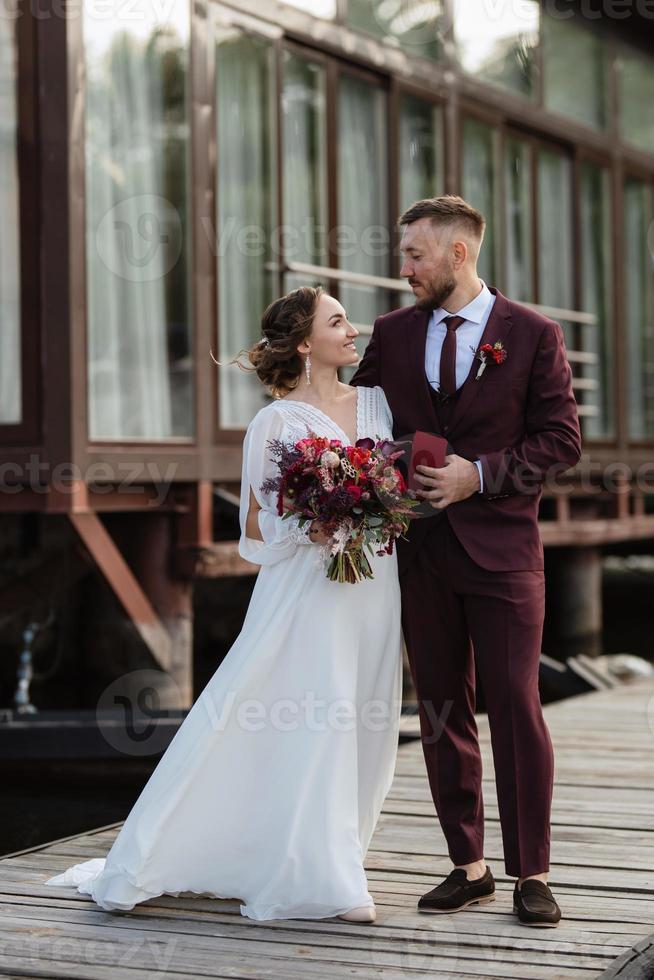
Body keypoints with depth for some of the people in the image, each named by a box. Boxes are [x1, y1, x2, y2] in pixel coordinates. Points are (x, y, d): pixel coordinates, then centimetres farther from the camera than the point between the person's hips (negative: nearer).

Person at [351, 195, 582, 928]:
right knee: (441, 710, 7)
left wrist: (481, 474, -14)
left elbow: (560, 439, -4)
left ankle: (530, 873, 7)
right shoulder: (392, 335, 9)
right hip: (421, 551, 4)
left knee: (515, 705, -3)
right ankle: (467, 867, 18)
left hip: (502, 547, -4)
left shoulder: (533, 335, -1)